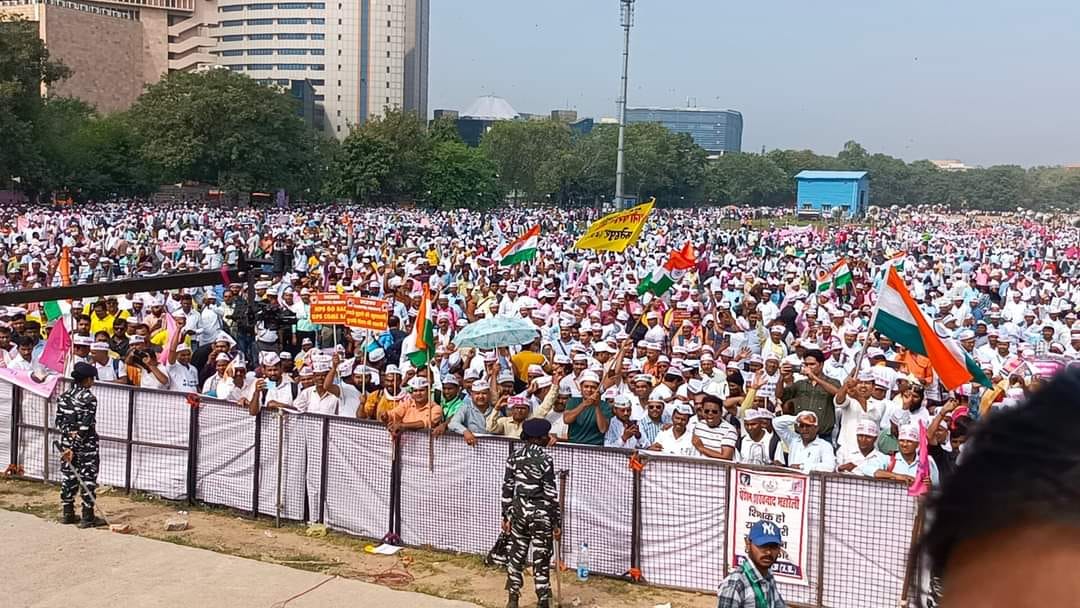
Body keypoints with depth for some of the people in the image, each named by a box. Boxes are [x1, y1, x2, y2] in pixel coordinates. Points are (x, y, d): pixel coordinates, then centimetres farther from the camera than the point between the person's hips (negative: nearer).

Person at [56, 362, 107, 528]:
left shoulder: (64, 396, 5)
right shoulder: (89, 398, -15)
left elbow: (59, 421, 5)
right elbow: (85, 427, -19)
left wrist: (69, 433, -7)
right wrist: (74, 448, -17)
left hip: (67, 442, 6)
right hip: (86, 445, -6)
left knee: (68, 477, 13)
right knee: (88, 480, 1)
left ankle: (67, 514, 20)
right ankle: (87, 517, 4)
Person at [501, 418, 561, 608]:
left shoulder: (514, 457, 1)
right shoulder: (544, 460, -14)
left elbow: (507, 489, 4)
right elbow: (551, 494, -13)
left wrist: (506, 516, 13)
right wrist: (557, 523, -6)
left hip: (519, 511, 5)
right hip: (541, 514, -5)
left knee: (516, 556, 15)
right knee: (541, 561, 3)